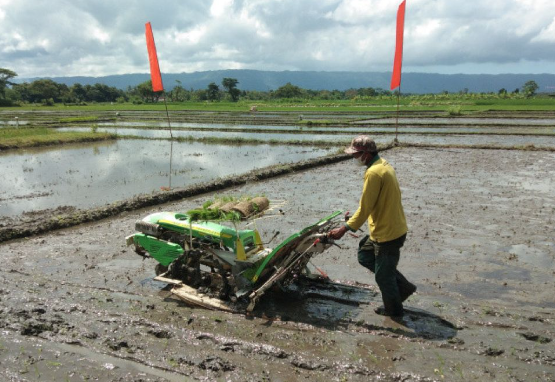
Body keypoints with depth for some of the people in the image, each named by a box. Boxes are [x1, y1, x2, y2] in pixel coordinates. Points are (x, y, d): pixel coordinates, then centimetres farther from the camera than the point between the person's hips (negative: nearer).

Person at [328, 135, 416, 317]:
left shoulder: (373, 173, -24)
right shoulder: (383, 164, 7)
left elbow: (365, 208, -24)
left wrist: (345, 228, -18)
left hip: (387, 233, -10)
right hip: (393, 227, 10)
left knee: (383, 275, 10)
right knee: (365, 256, 23)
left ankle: (393, 309, 33)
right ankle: (403, 286, 30)